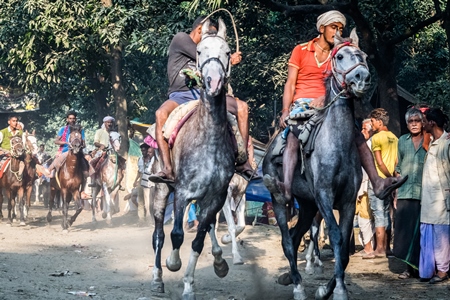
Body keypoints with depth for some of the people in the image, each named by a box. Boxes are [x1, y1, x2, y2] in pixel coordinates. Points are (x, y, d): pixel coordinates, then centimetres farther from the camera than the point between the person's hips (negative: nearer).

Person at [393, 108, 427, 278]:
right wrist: (396, 194, 11)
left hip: (424, 194, -3)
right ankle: (410, 267, 8)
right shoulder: (402, 141, 13)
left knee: (421, 232, -2)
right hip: (405, 194, 3)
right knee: (405, 231, 1)